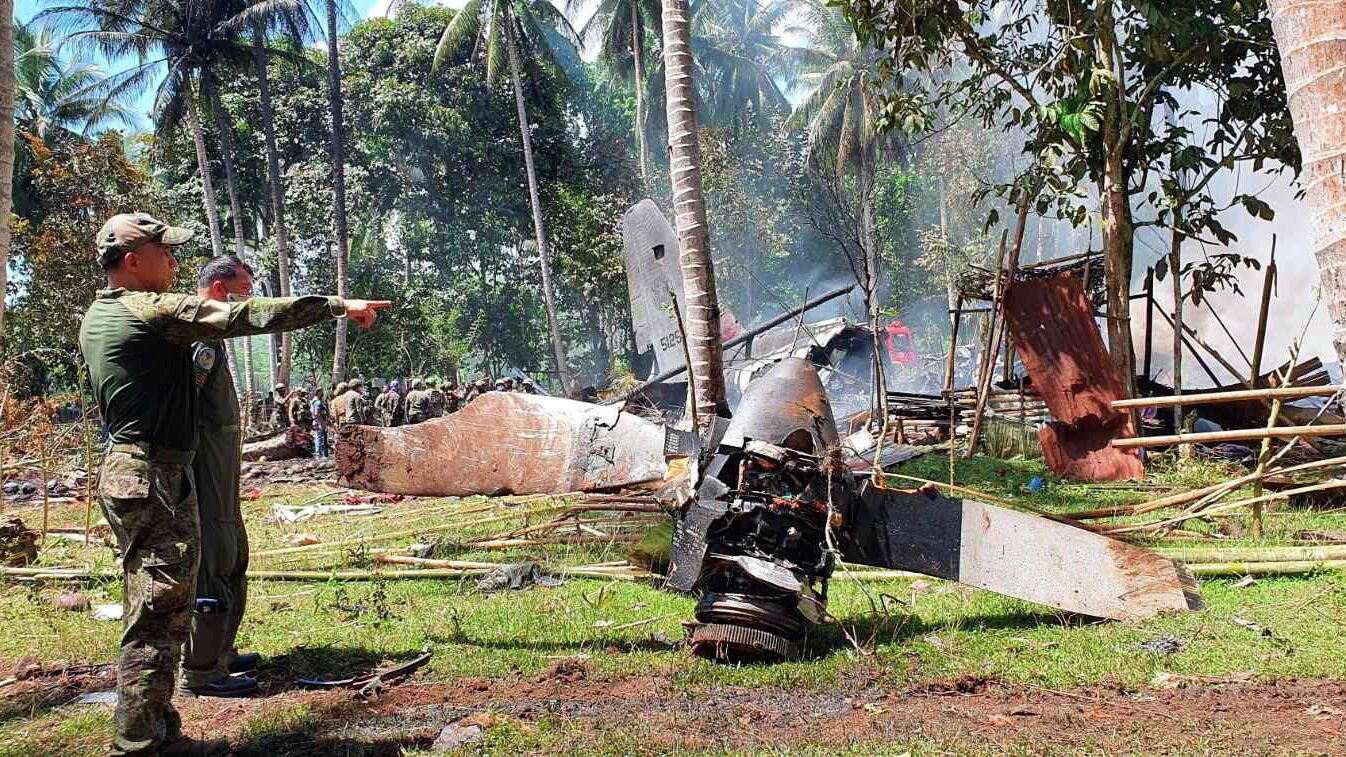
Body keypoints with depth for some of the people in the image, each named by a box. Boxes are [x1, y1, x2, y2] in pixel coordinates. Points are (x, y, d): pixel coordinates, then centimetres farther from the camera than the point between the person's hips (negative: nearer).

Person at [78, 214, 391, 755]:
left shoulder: (96, 316, 14)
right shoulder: (155, 311, -14)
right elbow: (250, 315, -19)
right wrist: (338, 306, -17)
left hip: (125, 470, 10)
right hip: (155, 478, -10)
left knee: (153, 614, 16)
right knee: (159, 618, -6)